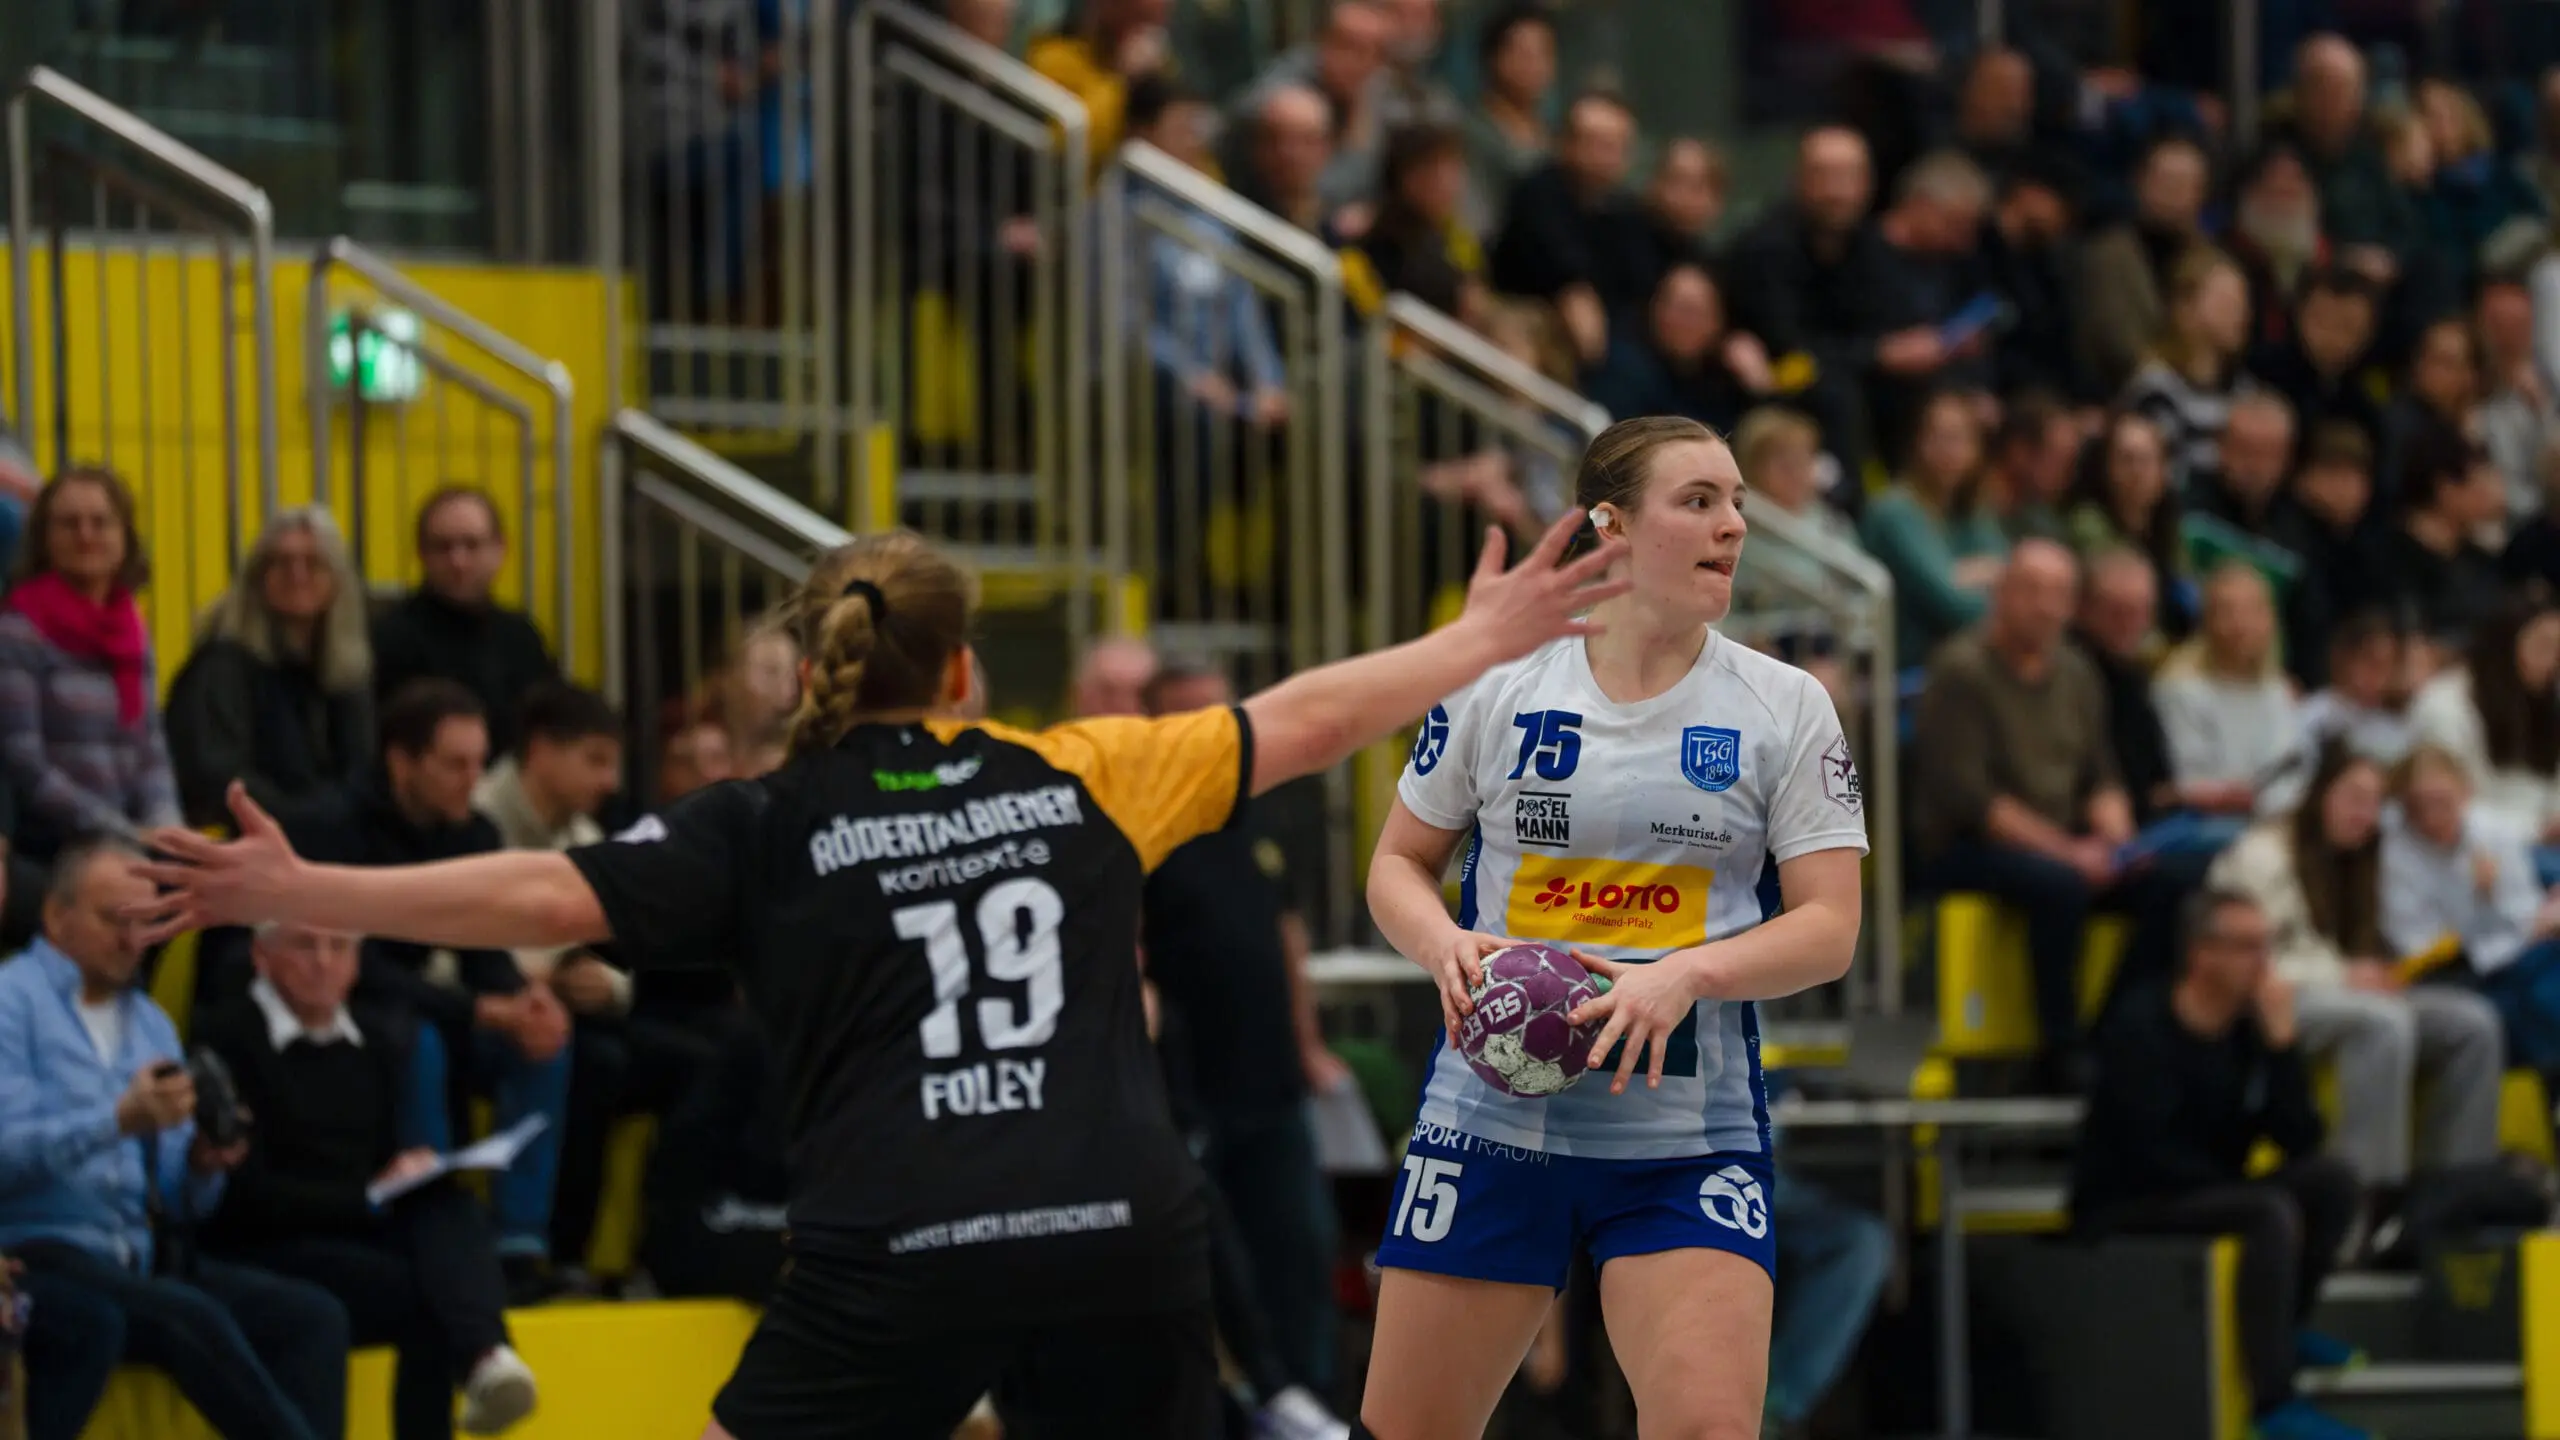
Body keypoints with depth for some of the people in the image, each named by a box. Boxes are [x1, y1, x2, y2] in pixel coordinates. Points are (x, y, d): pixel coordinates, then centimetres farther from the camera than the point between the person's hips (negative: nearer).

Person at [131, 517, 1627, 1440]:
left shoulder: (767, 829, 5)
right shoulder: (1079, 777, 13)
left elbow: (544, 896, -6)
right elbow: (1304, 723, 21)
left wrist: (297, 892, -5)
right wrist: (1480, 645, 36)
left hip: (898, 1264, -2)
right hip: (1126, 1244, 3)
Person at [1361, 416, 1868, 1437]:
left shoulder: (1784, 707, 2)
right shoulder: (1496, 688, 3)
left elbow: (1829, 926, -2)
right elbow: (1399, 863, 11)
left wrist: (1685, 975, -19)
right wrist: (1444, 944, -11)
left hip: (1689, 1133, -1)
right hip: (1492, 1114, 1)